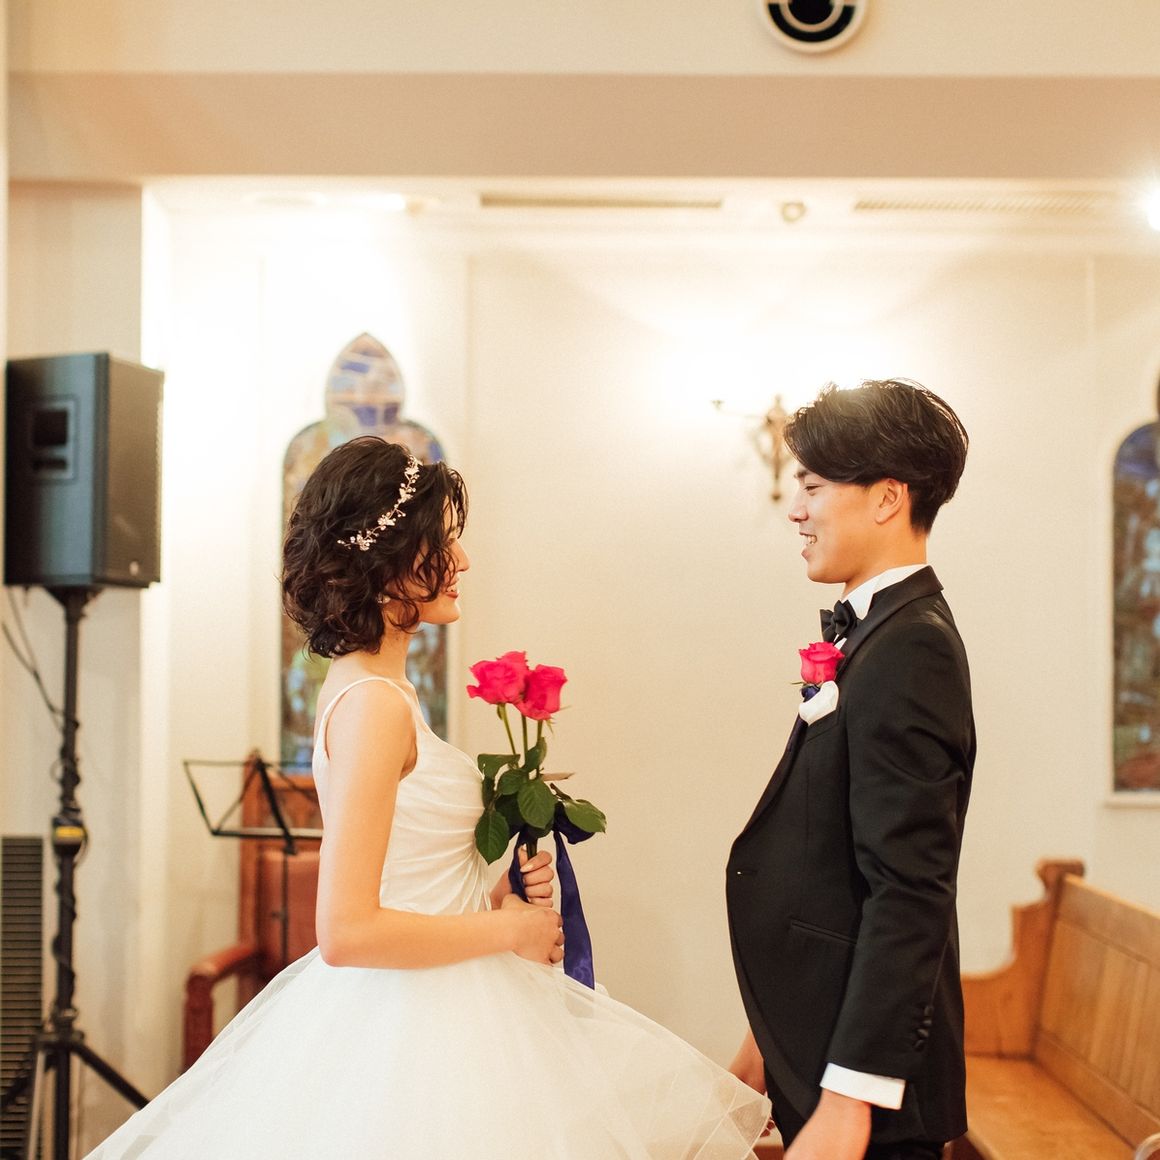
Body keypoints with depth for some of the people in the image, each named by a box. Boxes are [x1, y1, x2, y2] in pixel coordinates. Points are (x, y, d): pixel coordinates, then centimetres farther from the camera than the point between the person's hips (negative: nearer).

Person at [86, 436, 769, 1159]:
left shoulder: (365, 686, 7)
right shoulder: (375, 703, -20)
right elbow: (347, 931, -25)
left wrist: (493, 897, 4)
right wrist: (510, 929, -14)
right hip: (411, 1023, -9)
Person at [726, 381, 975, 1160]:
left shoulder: (908, 650, -18)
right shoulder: (878, 633, 11)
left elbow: (908, 891, -23)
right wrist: (776, 1038, 17)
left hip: (865, 1070, -9)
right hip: (821, 1047, 9)